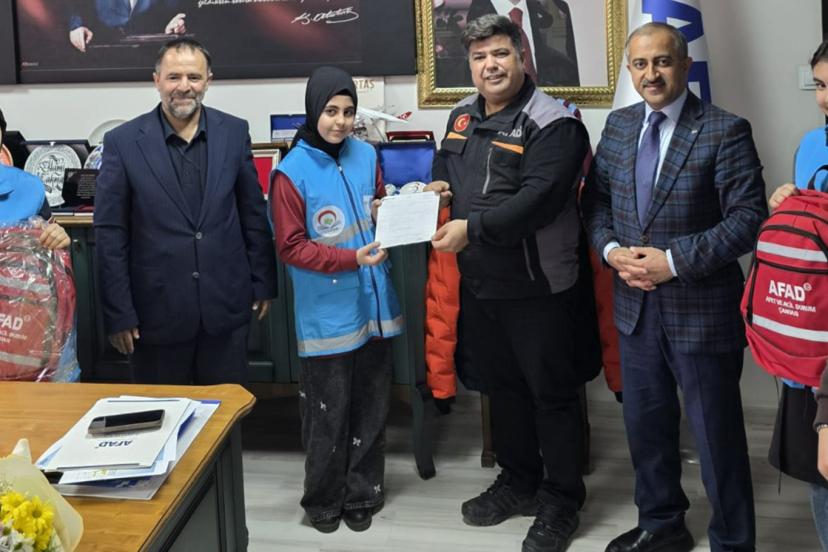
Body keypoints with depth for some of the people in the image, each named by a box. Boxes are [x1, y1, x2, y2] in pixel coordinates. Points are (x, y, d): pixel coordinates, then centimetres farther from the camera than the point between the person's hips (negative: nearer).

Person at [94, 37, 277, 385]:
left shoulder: (234, 133, 2)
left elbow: (254, 215, 8)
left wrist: (263, 284, 8)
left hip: (226, 307, 2)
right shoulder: (123, 142, -5)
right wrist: (118, 314, -6)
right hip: (157, 311, -2)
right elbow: (110, 235, -5)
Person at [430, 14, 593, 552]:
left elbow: (538, 198, -25)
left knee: (552, 393, 5)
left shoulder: (553, 124, -14)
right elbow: (444, 177, 23)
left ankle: (561, 501, 21)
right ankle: (519, 483, 37)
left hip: (536, 286, -7)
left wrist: (472, 228, -30)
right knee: (503, 386, 20)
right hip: (478, 283, 8)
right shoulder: (462, 116, 10)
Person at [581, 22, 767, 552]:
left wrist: (675, 261, -22)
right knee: (645, 424, 19)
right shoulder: (618, 125, 7)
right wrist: (612, 250, -8)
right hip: (636, 304, 6)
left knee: (717, 433, 6)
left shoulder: (726, 131, -12)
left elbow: (749, 217, -16)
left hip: (702, 308, -6)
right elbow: (596, 198, 11)